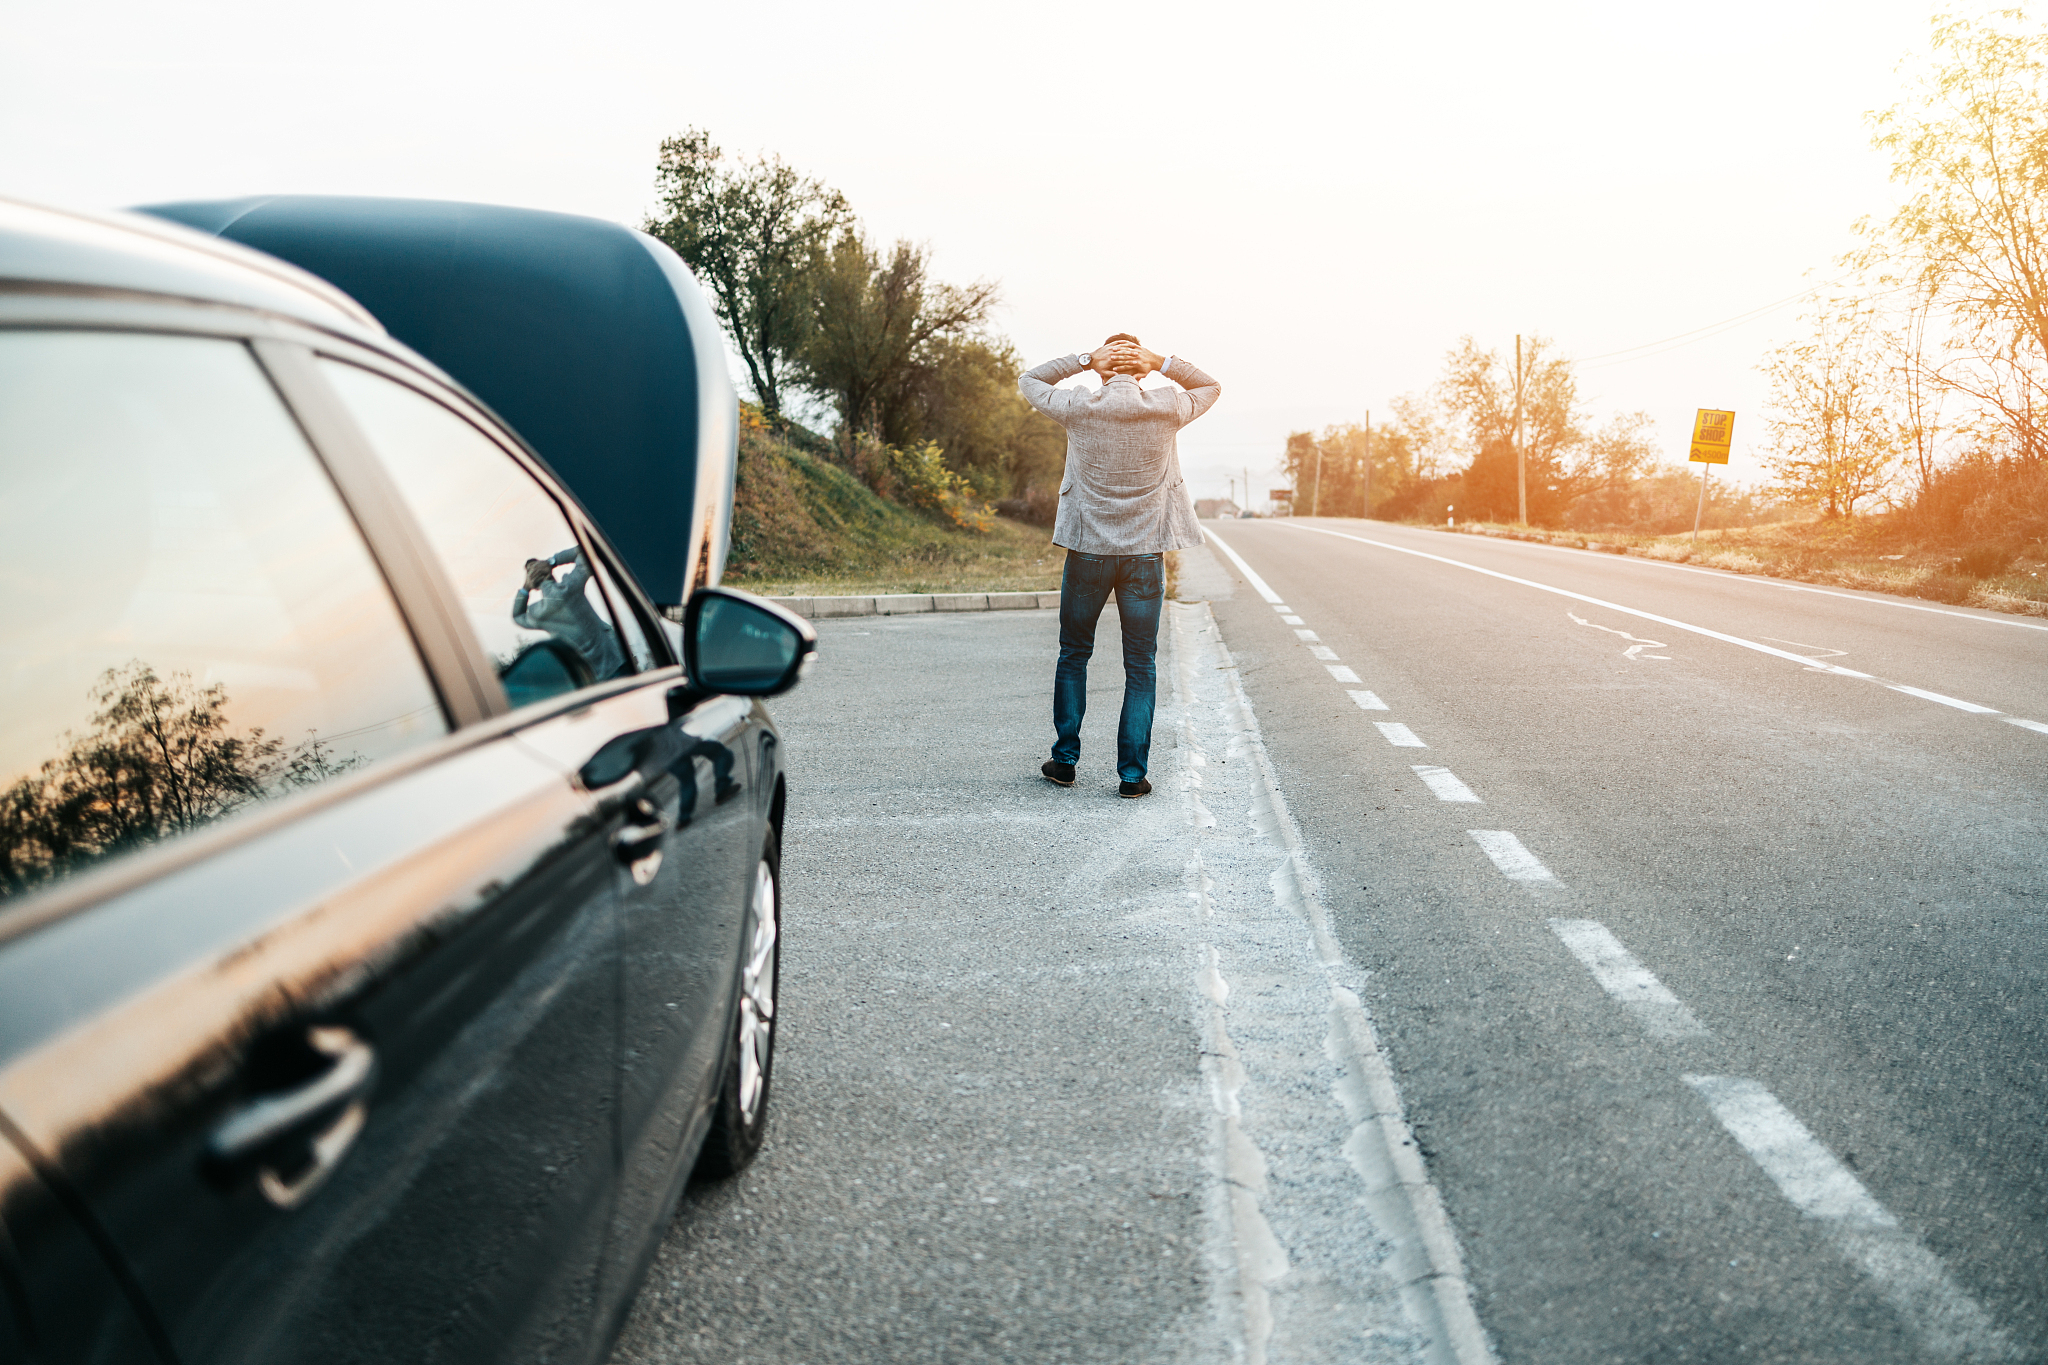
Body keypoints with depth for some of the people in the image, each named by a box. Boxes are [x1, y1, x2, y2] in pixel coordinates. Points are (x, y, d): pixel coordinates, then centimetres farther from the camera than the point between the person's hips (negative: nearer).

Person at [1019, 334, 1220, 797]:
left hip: (1088, 551, 0)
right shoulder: (1166, 409, -5)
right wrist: (1160, 362, 2)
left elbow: (1029, 382, 12)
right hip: (1146, 552, 0)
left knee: (1074, 656, 15)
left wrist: (1085, 360, 0)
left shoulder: (1079, 408, -7)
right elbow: (1211, 387, 17)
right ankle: (1133, 772, 4)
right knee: (1141, 665, 6)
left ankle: (1065, 759, 19)